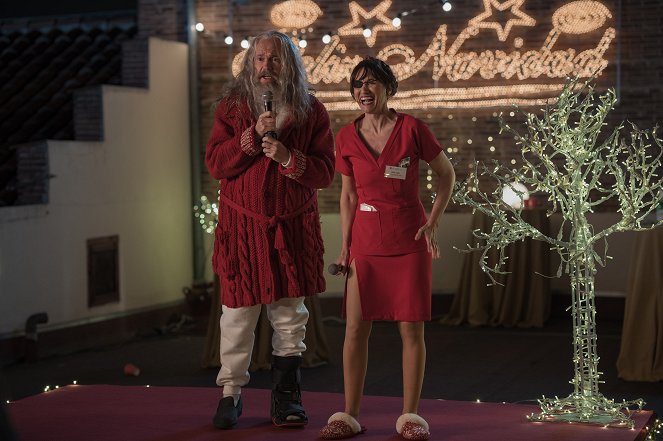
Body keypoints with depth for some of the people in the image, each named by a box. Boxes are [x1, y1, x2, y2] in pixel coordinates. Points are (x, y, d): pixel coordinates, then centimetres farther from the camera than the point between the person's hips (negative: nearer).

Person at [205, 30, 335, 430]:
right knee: (238, 312, 0)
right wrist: (253, 135, -16)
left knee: (290, 314, 5)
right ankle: (231, 393, 13)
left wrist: (288, 157, -17)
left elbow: (325, 171, 0)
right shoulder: (231, 106, 4)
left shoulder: (312, 111, 4)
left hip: (293, 226, 1)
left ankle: (286, 397, 15)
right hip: (242, 226, -1)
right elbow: (215, 163, -4)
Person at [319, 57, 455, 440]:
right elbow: (348, 195, 10)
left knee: (412, 329, 0)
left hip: (409, 242, -2)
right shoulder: (348, 137, 3)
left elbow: (447, 174, 4)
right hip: (366, 243, 3)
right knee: (355, 329, 0)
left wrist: (433, 223, -5)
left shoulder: (411, 128, -6)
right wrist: (345, 247, 6)